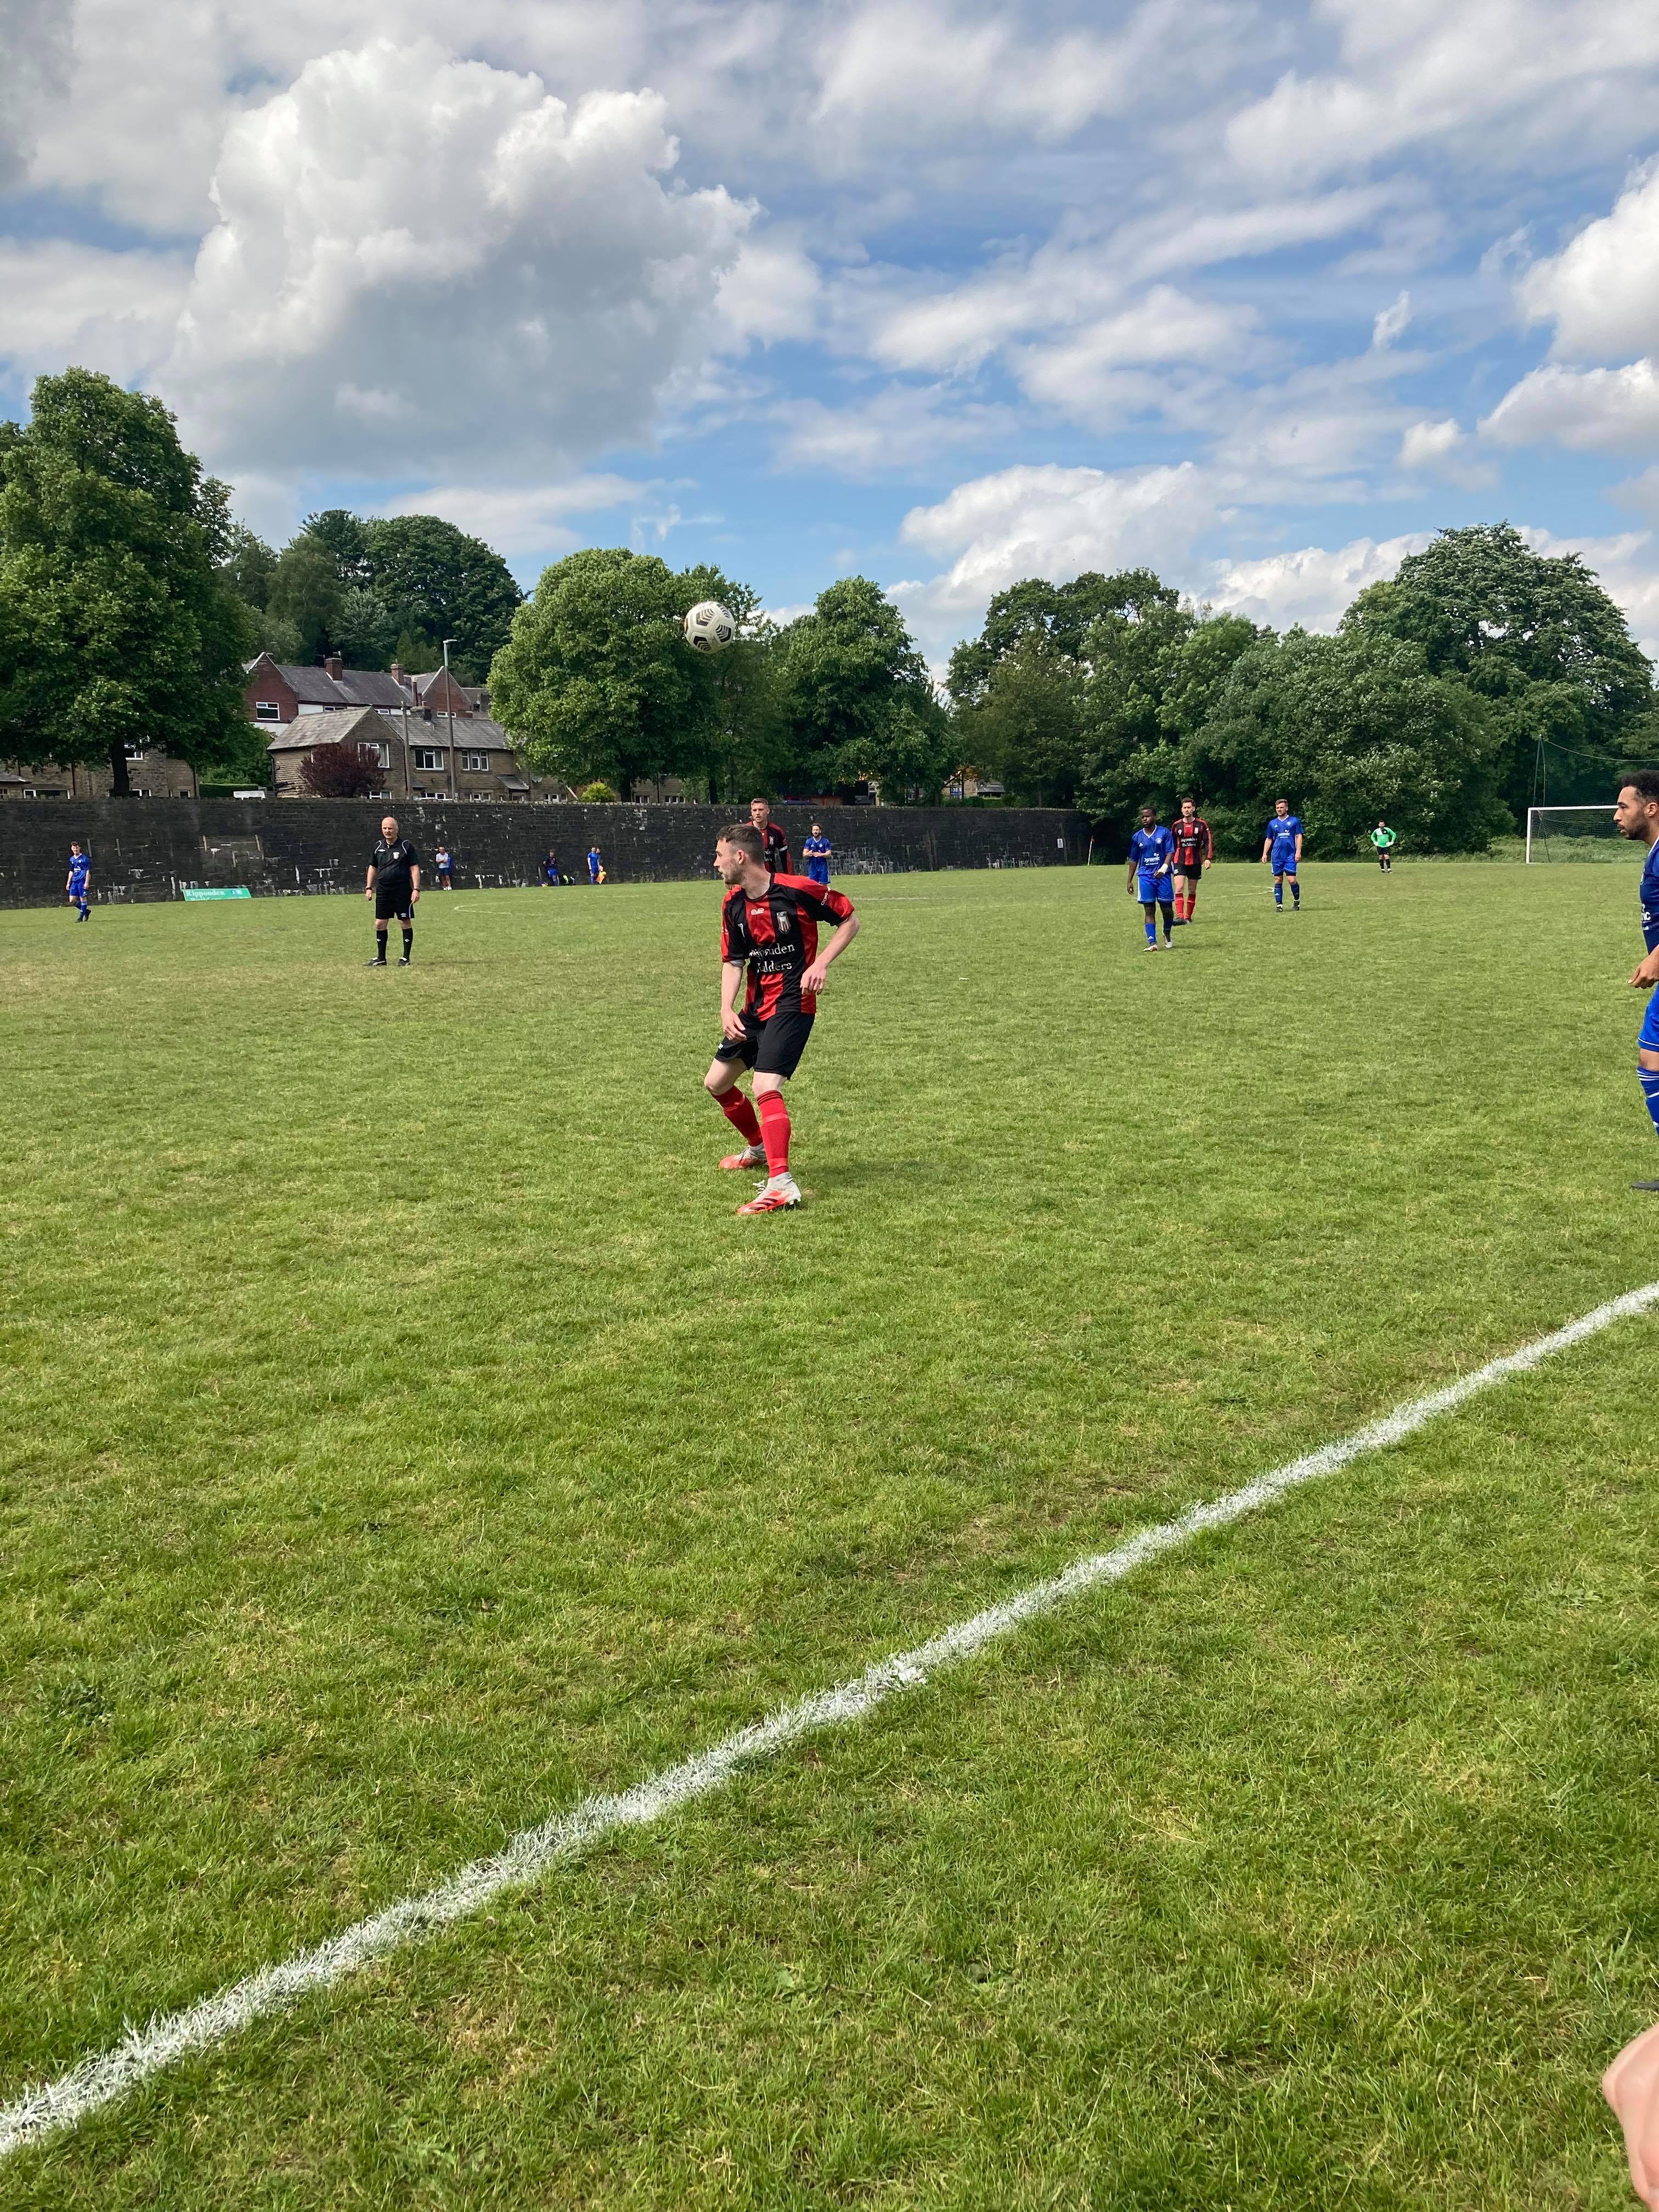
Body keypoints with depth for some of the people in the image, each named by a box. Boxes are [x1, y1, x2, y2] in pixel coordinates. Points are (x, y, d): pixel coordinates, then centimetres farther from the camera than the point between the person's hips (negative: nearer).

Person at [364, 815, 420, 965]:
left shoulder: (406, 847, -3)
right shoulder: (378, 847, 10)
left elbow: (415, 869, -4)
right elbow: (373, 867, 19)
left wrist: (416, 889, -12)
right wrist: (369, 887, 12)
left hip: (403, 891, -4)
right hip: (383, 890, 4)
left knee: (406, 923, 0)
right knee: (380, 924, 3)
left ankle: (406, 958, 9)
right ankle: (381, 958, 12)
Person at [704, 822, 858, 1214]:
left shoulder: (798, 889, -15)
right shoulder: (733, 905, 3)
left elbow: (850, 920, -5)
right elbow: (733, 961, 7)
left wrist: (821, 963, -17)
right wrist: (726, 1010, -8)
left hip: (792, 1004, -8)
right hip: (755, 1007, 8)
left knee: (765, 1088, -24)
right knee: (716, 1083, 17)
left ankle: (781, 1186, -26)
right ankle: (758, 1148, 40)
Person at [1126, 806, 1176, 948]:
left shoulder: (1164, 833, 1)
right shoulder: (1137, 837, 9)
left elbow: (1170, 852, -4)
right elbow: (1133, 860, 14)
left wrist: (1164, 868, -22)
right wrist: (1130, 881, 11)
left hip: (1162, 876, -2)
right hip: (1145, 877, 2)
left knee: (1167, 909, 3)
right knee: (1149, 911, -4)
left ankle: (1167, 934, 31)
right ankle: (1152, 943, -8)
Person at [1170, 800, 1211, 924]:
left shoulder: (1201, 824, 1)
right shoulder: (1177, 825, 5)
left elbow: (1208, 841, -1)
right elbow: (1172, 845, 14)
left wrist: (1208, 858, -12)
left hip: (1196, 862, 0)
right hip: (1180, 861, 0)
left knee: (1192, 891, 7)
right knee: (1179, 889, -15)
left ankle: (1188, 917, 16)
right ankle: (1180, 917, -23)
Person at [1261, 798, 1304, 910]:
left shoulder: (1295, 821, 4)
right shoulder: (1272, 823, 13)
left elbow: (1299, 836, 2)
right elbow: (1268, 839, 18)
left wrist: (1298, 852, -8)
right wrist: (1265, 854, 8)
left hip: (1291, 856, -3)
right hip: (1277, 857, 3)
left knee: (1292, 880, -9)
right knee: (1278, 880, 3)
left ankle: (1297, 901, 13)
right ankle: (1279, 905, 8)